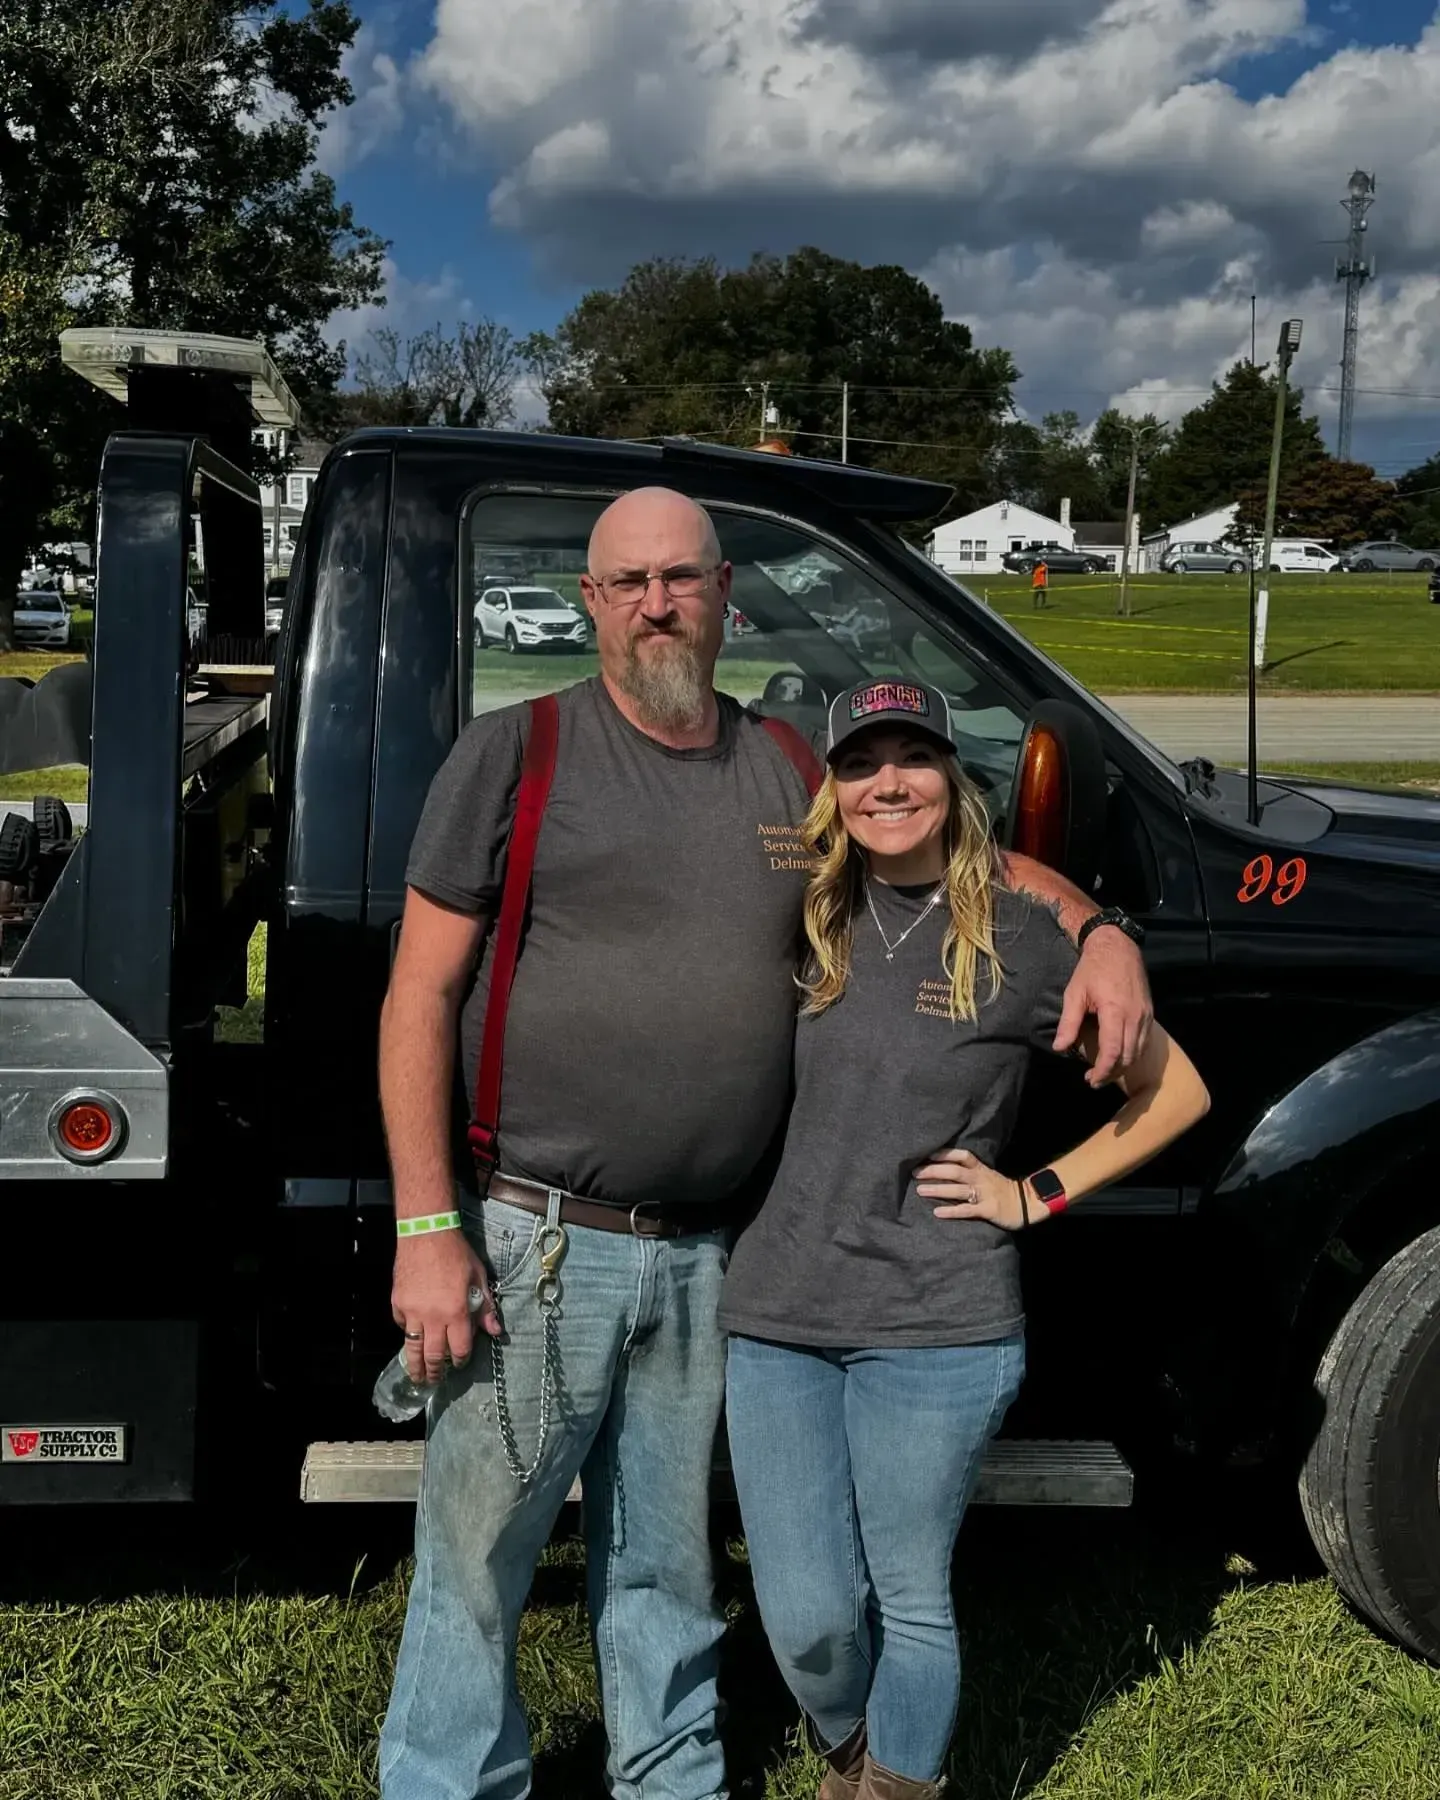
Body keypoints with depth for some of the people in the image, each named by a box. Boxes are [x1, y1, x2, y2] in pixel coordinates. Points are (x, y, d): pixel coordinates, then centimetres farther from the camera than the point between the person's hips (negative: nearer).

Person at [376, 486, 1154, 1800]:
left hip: (704, 1259, 4)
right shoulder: (517, 753, -4)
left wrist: (1102, 934, 0)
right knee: (475, 1566, 7)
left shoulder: (789, 775, 8)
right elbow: (422, 994, -6)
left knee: (666, 1567, 20)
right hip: (534, 1244, -3)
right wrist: (427, 1228, -12)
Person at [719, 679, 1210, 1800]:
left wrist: (1038, 1194, -3)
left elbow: (1175, 1092, 3)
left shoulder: (1020, 939, -4)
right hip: (778, 1313, 3)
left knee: (908, 1598, 10)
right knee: (805, 1615, 7)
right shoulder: (811, 920, 7)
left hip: (936, 1327, -3)